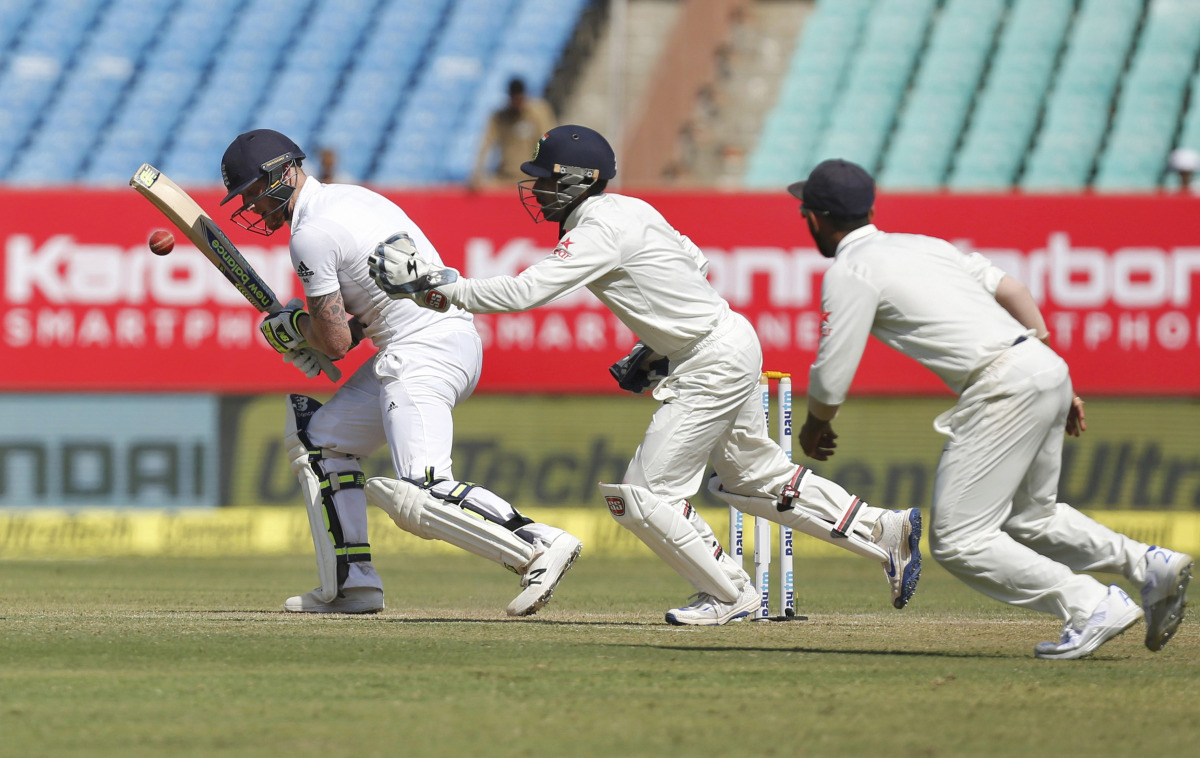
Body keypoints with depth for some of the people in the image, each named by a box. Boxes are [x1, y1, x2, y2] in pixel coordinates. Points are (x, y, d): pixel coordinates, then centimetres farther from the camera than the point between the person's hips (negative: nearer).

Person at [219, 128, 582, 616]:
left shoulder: (310, 233, -11)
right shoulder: (349, 197, 19)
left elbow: (337, 342, -11)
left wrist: (294, 326, 11)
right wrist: (308, 333, 14)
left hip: (425, 351, -11)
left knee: (418, 496, -21)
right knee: (318, 438, 19)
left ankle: (539, 544, -24)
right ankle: (351, 583, 17)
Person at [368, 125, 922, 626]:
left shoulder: (601, 229, -20)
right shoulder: (628, 209, 9)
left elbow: (526, 292, -28)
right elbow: (695, 264, 20)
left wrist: (441, 288, -25)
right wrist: (655, 347, 19)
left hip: (713, 364, -10)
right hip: (731, 341, 10)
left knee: (645, 496, -6)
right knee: (758, 477, 21)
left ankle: (727, 593, 5)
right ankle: (886, 533, 24)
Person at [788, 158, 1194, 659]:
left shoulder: (851, 270, -1)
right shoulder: (922, 245, 24)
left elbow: (831, 380, -3)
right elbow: (1011, 290, 21)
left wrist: (814, 426, 19)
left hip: (1005, 385, -9)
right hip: (1046, 368, 9)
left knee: (957, 541, -6)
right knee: (1029, 519, 25)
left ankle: (1094, 607, -12)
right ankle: (1151, 566, 13)